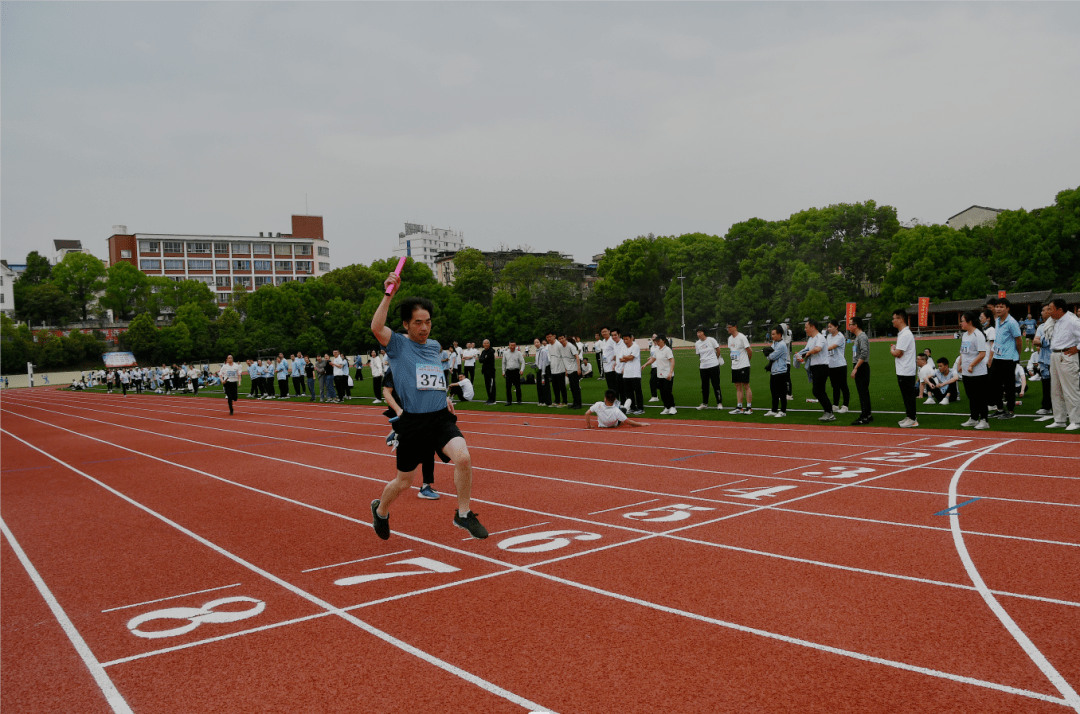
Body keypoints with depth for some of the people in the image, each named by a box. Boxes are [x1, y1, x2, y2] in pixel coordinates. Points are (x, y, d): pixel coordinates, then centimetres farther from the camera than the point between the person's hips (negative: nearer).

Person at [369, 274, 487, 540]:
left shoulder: (434, 346, 12)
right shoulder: (398, 345, -5)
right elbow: (376, 327, -27)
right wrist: (389, 293, -29)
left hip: (441, 418, 4)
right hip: (413, 423, -4)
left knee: (463, 457, -23)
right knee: (403, 483, 10)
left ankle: (463, 514, -5)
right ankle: (380, 511, 42)